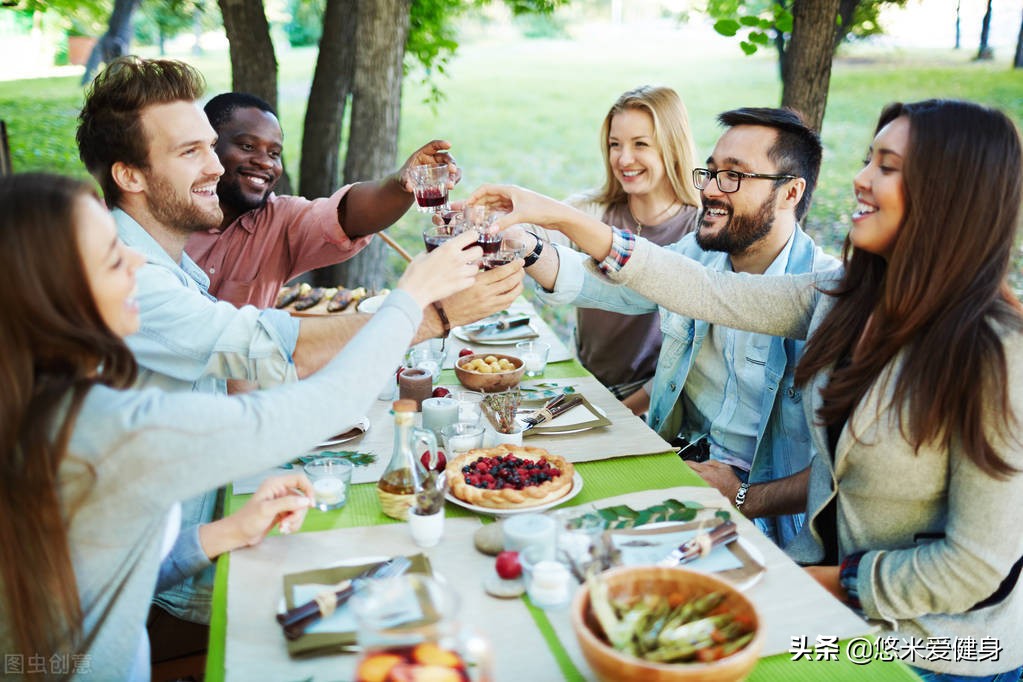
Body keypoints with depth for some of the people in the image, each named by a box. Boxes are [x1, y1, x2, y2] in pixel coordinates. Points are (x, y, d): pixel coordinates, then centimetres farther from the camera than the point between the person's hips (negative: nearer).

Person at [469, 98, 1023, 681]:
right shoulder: (848, 298, -7)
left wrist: (830, 581, -12)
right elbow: (708, 293, -9)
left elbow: (975, 566, -22)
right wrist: (562, 218, -12)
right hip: (834, 573, 5)